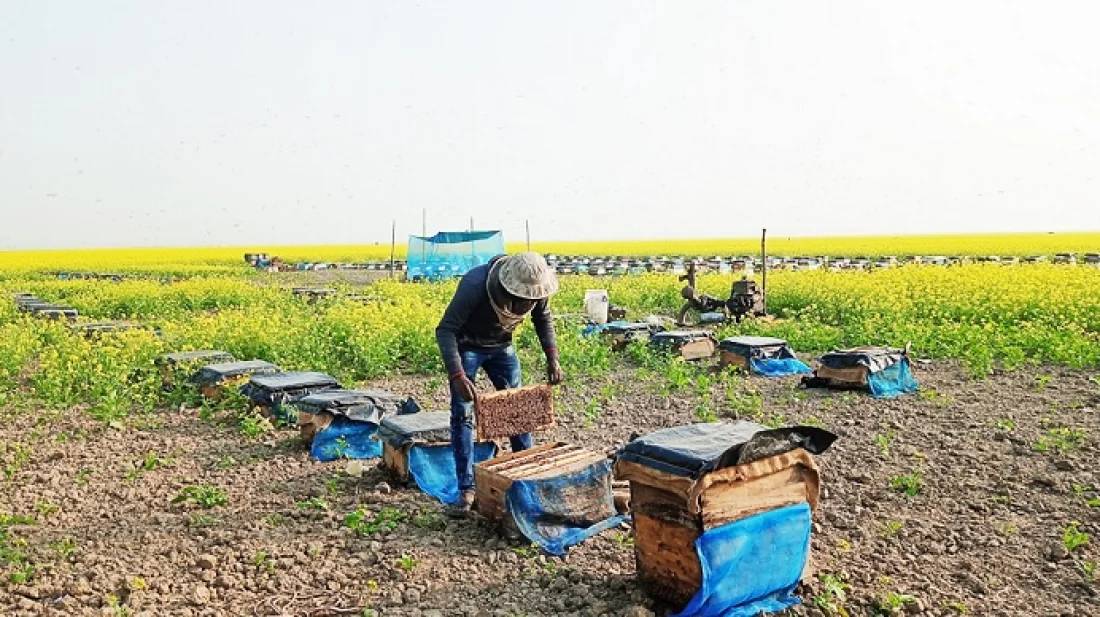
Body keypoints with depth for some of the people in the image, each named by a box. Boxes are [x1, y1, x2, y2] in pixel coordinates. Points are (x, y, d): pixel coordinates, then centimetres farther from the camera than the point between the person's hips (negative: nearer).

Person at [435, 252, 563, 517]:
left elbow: (543, 320, -1)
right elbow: (445, 330, -35)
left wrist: (552, 358, -14)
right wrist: (457, 375, -45)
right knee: (462, 415, -10)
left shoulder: (536, 288, -23)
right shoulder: (476, 285, -38)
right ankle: (466, 490, -3)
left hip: (501, 345, 4)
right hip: (466, 345, -4)